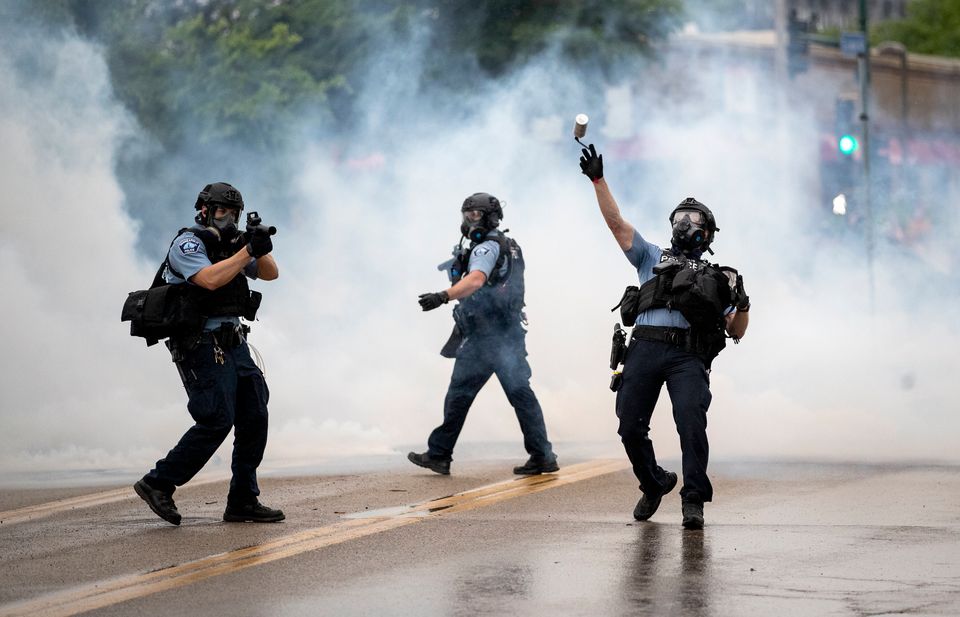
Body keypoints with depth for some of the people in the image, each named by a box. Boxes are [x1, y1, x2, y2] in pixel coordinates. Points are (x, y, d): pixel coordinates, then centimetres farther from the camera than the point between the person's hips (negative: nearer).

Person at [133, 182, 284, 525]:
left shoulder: (229, 247, 17)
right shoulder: (188, 244, -8)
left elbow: (270, 274, 15)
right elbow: (210, 279, -25)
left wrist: (261, 249, -5)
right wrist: (247, 251, -21)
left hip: (233, 345, 9)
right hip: (203, 347, -9)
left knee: (254, 418, 3)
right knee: (217, 422, -14)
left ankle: (243, 502, 7)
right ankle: (158, 484, -5)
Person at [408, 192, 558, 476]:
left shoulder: (486, 249, -11)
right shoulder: (511, 248, 19)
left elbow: (476, 280, -30)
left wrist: (443, 296, -43)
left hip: (484, 336, -9)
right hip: (512, 333, 9)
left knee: (459, 394, -2)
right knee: (520, 393, 5)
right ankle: (543, 455, 1)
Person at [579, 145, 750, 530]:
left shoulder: (716, 278, 24)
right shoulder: (652, 258, 26)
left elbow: (735, 332, 18)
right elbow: (616, 223, 17)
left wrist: (742, 305, -3)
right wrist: (598, 181, 8)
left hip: (688, 356, -2)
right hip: (645, 349, 2)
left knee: (691, 422, -21)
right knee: (630, 427, -2)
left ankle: (694, 499, -16)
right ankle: (654, 484, 22)